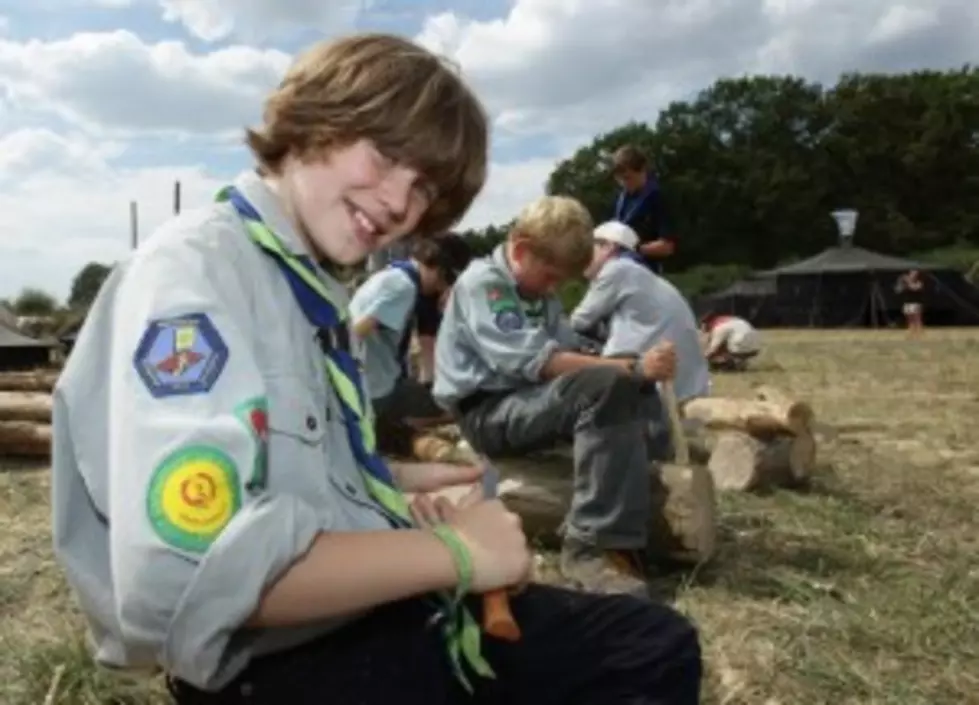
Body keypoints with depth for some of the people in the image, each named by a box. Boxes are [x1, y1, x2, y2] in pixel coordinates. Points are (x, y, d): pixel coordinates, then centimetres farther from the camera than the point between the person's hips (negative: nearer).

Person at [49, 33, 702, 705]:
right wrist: (453, 551, -22)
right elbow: (191, 577, -32)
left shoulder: (314, 285, 8)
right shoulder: (195, 269, -19)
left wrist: (394, 482, 2)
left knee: (659, 646, 14)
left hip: (384, 608, 9)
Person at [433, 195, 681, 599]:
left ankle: (644, 529, -15)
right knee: (607, 387, -30)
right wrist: (631, 368, -29)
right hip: (490, 413, -9)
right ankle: (595, 547, -34)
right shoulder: (482, 284, -13)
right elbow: (538, 361, -24)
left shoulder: (538, 292, 17)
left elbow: (569, 354, 8)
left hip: (533, 402, 9)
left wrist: (632, 374, -11)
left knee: (636, 394, -5)